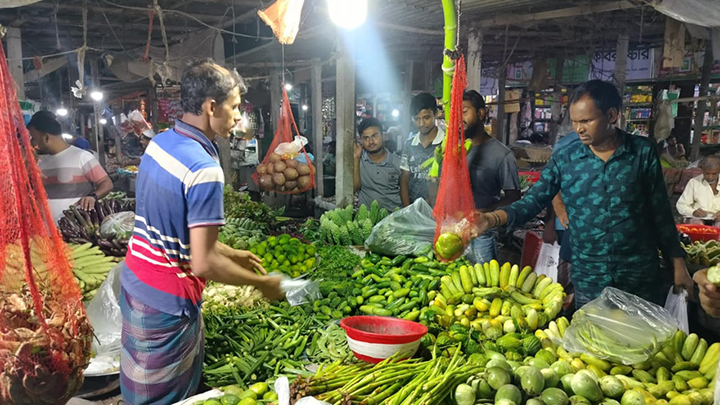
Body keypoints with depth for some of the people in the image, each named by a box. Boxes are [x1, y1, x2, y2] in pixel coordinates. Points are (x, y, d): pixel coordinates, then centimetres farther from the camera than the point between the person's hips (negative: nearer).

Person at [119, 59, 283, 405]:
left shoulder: (160, 142, 1)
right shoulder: (205, 170, -26)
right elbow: (204, 264, -25)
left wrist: (232, 254, 15)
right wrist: (262, 283, -11)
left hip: (134, 280, 8)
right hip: (167, 302, -8)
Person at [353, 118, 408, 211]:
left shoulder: (398, 162, 2)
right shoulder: (358, 160, 5)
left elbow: (404, 193, 7)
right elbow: (354, 188, -6)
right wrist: (356, 158, -9)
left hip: (394, 213, 1)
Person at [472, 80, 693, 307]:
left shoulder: (643, 152, -4)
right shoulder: (564, 160, -3)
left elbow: (661, 213, 2)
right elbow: (533, 201, -7)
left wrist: (678, 264, 4)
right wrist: (493, 218, -23)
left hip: (641, 276, 0)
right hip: (588, 279, 1)